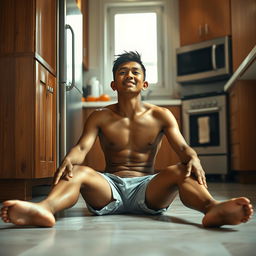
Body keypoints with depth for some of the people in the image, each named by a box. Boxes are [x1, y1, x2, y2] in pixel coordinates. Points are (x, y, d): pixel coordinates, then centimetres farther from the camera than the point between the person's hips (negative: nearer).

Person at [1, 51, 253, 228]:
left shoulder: (161, 116, 8)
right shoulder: (100, 117, 8)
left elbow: (182, 146, -2)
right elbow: (82, 146, -5)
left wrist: (192, 158, -28)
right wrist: (69, 159, -30)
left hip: (148, 188, 0)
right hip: (109, 187, 1)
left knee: (179, 171, -29)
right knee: (77, 172, -28)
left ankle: (213, 208, -60)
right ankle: (44, 208, -60)